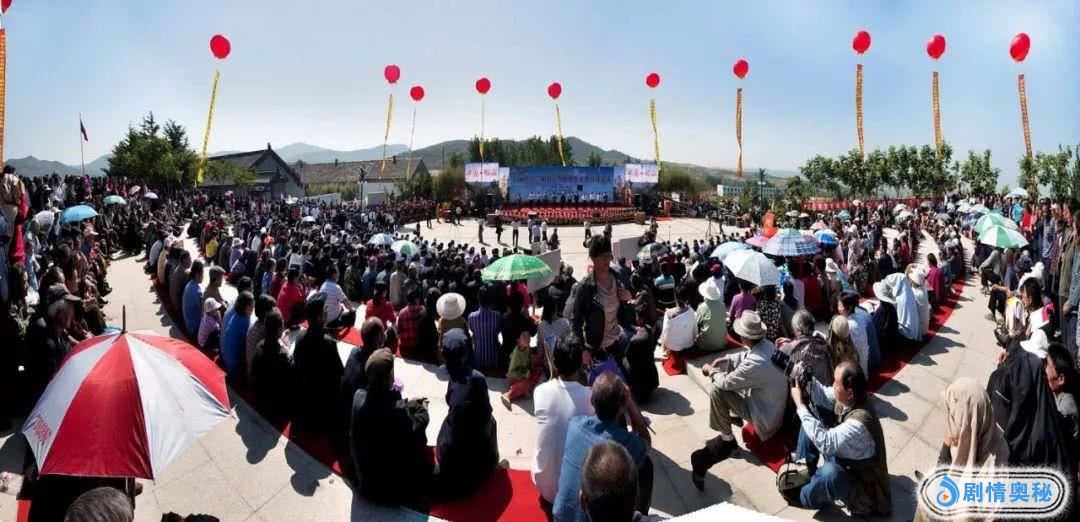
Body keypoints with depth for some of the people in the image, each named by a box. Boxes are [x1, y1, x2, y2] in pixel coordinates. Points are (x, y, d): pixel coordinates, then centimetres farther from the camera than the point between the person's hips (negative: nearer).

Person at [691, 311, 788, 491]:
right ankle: (733, 414, 30)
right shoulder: (768, 345, -9)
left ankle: (727, 439, 4)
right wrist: (723, 360, 3)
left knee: (716, 391, -17)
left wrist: (711, 371, -2)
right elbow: (744, 356, 13)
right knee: (727, 369, 11)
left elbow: (726, 382, -21)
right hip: (774, 404, 9)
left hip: (766, 418, -9)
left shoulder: (754, 364, -36)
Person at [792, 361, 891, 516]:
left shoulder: (858, 424, -40)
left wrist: (800, 405, -33)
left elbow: (824, 442, -38)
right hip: (845, 459, 8)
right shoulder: (850, 396, -16)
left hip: (862, 487, -8)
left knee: (830, 471, -39)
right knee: (810, 423, 7)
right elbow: (824, 396, 2)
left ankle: (804, 498, -5)